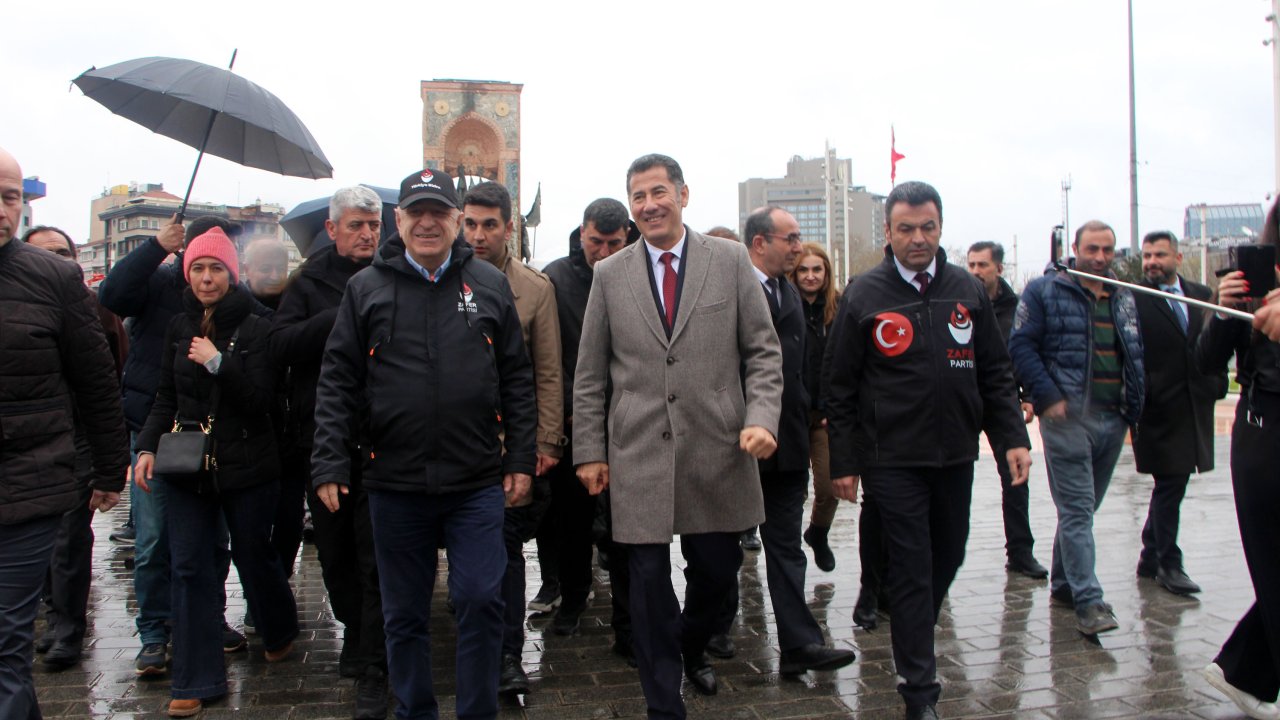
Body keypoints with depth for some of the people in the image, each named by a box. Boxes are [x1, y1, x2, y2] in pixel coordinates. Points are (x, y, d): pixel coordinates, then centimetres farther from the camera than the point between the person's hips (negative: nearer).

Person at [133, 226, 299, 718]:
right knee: (190, 568, 2)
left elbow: (260, 400, -13)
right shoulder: (180, 327, 8)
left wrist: (218, 362, -21)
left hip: (247, 465, -4)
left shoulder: (255, 329, -7)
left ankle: (279, 632, 39)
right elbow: (166, 398, 14)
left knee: (253, 557, 10)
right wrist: (147, 446, 1)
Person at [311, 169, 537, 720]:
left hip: (476, 482, 0)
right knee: (404, 613, 13)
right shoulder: (366, 288, 4)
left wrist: (520, 459, 3)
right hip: (394, 482, 1)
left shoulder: (489, 285, 6)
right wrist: (329, 464, -5)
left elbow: (517, 378, 7)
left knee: (480, 600, 1)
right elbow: (337, 381, 2)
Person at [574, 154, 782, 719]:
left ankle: (692, 649, 44)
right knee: (650, 582, 4)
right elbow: (589, 375, 8)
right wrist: (589, 451, 4)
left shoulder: (731, 260, 3)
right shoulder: (609, 275, 6)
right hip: (639, 456, 0)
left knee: (717, 570, 11)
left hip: (717, 453, 0)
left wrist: (762, 418, -11)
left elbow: (763, 351, 3)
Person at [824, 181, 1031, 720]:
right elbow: (839, 387, -3)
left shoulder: (967, 291, 5)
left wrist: (1013, 438, 1)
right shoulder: (864, 296, -5)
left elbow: (995, 372, 10)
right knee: (911, 570, 0)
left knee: (948, 556, 17)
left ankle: (912, 634, 44)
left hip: (956, 454, 4)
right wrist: (843, 462, -5)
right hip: (893, 458, -4)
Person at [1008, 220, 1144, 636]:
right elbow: (1021, 345, -9)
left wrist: (1134, 405, 9)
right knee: (1077, 510, -8)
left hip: (1114, 418, 6)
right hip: (1067, 416, -6)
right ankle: (1088, 602, -8)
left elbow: (1135, 352, 20)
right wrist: (1048, 397, -16)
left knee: (1082, 508, 15)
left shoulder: (1124, 298, 16)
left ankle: (1063, 583, 28)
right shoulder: (1044, 291, -3)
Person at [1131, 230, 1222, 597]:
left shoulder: (1202, 295, 10)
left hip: (1195, 409, 6)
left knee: (1169, 486, 15)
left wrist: (1218, 383, 4)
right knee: (1169, 486, -2)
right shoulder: (1133, 298, -8)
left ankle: (1150, 557, 28)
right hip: (1159, 410, -6)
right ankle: (1168, 564, 10)